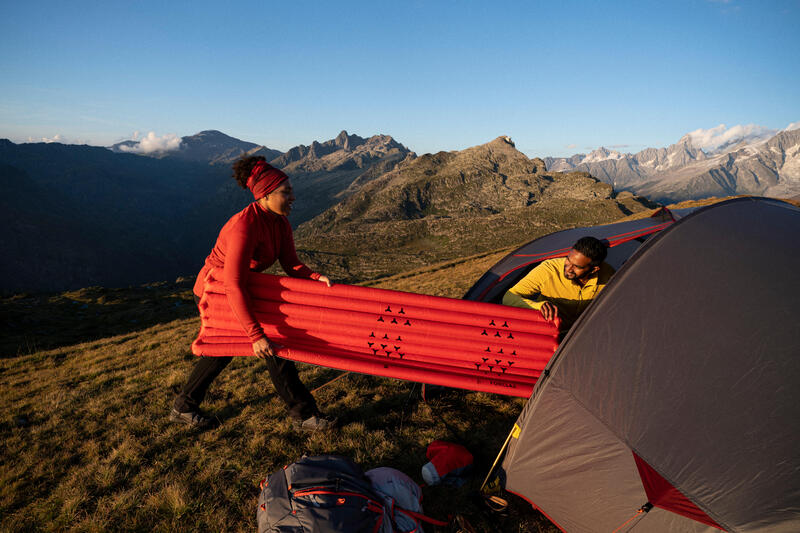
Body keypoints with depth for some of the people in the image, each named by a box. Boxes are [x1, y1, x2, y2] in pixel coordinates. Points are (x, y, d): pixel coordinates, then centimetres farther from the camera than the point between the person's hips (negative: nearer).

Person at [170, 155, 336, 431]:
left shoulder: (279, 222, -6)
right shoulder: (245, 226, -33)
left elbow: (291, 264, -6)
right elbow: (234, 286, -36)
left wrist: (316, 277, -27)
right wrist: (256, 335, -40)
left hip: (237, 290, 9)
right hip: (216, 292, -9)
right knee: (272, 346, -6)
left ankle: (184, 407, 43)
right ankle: (304, 415, 6)